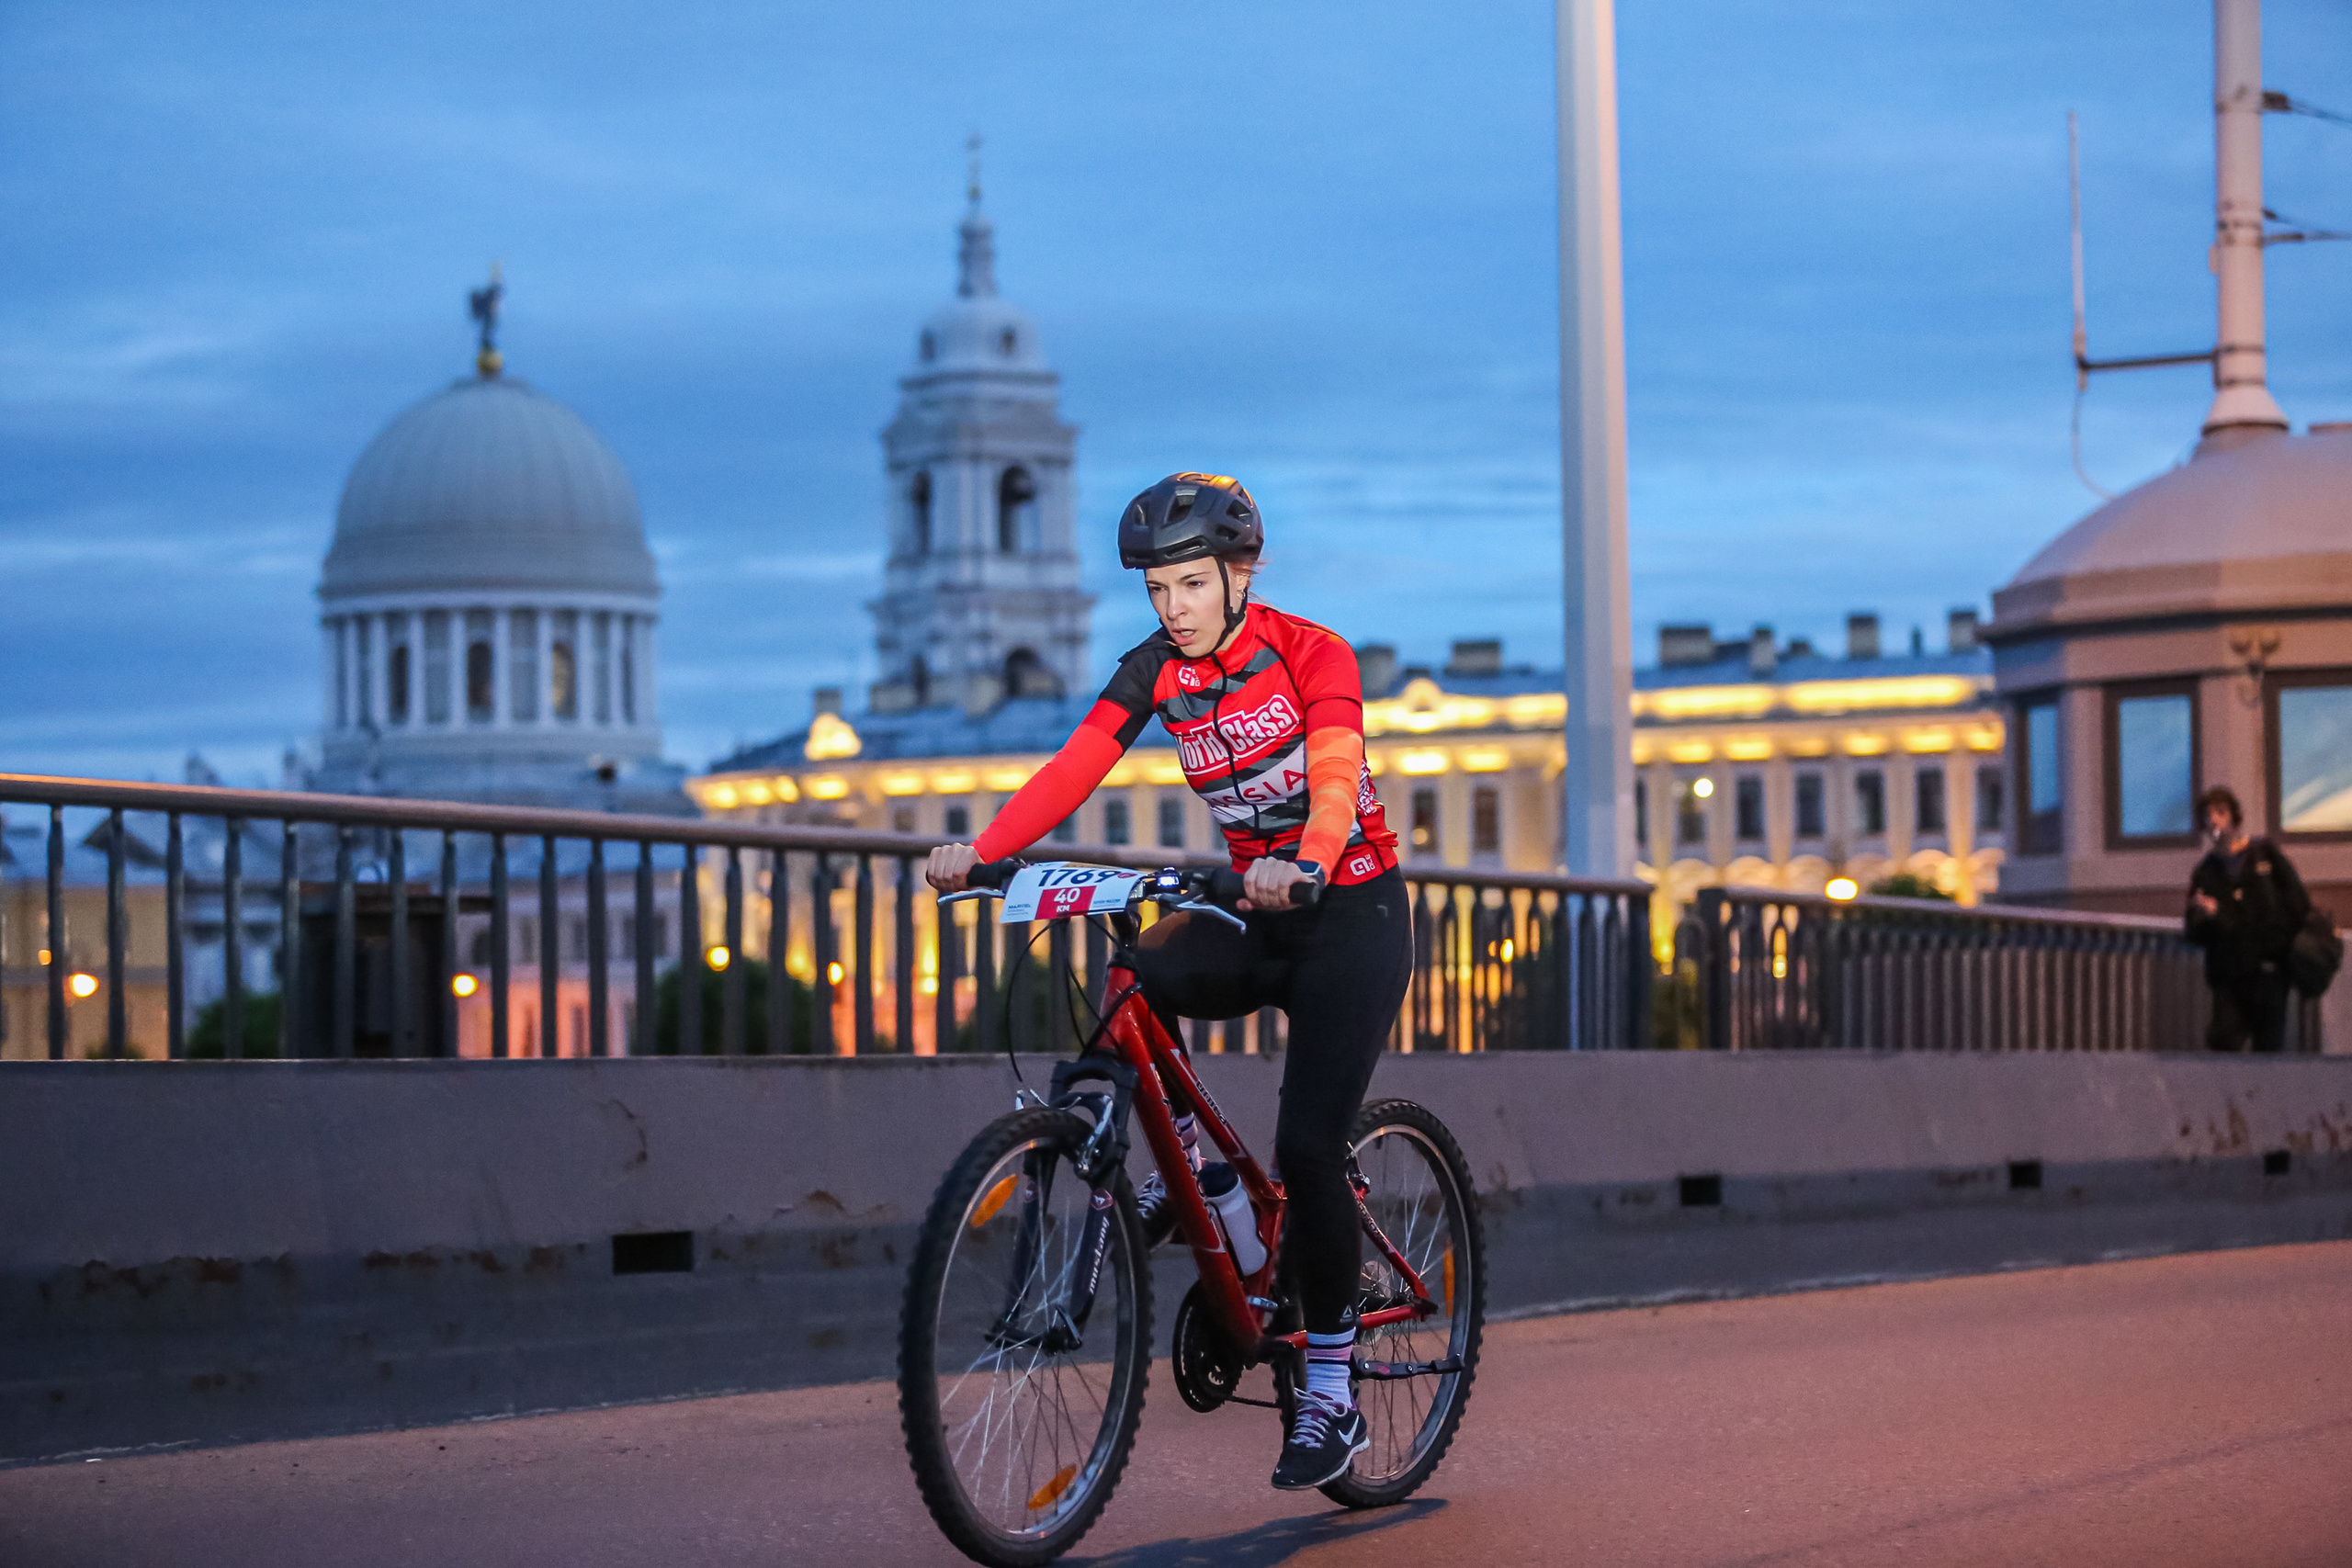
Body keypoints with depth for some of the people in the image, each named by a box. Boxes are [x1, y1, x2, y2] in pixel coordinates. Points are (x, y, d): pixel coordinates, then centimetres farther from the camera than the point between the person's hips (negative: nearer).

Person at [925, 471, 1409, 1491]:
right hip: (1252, 915, 5)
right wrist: (983, 850, -31)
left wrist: (1303, 863, -53)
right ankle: (1175, 1160, -1)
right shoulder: (1157, 669, -2)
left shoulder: (1310, 653, -15)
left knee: (1306, 1147, -16)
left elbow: (1337, 778, -31)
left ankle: (1332, 1390, -4)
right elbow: (1075, 767, -14)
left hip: (1350, 913, -5)